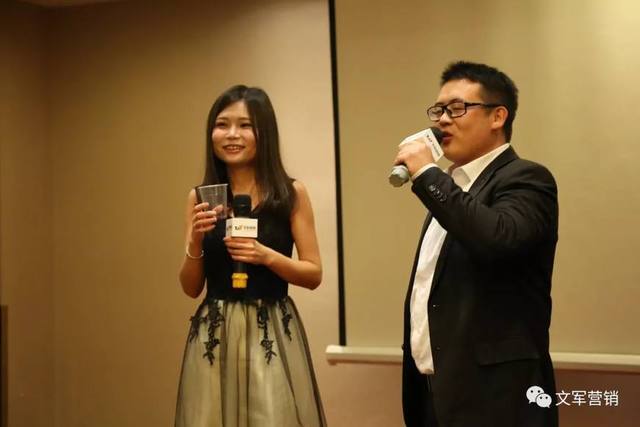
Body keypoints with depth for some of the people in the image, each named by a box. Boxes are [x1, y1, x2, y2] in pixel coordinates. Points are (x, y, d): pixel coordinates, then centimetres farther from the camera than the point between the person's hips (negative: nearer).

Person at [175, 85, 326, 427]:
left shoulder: (291, 194, -1)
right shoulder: (200, 198, 5)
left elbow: (314, 275, 0)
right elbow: (191, 288, 7)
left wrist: (266, 256, -15)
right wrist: (195, 242, -10)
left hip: (272, 335, -2)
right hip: (214, 337, 2)